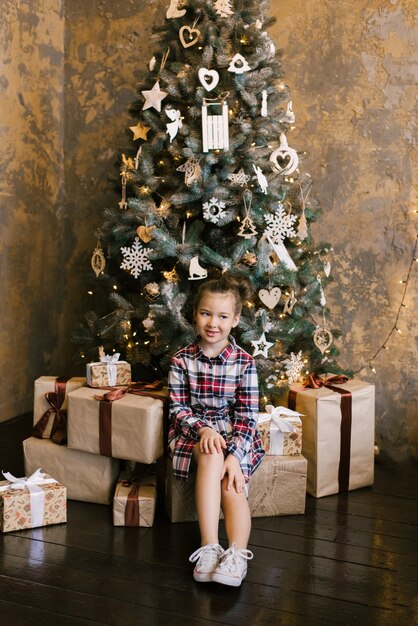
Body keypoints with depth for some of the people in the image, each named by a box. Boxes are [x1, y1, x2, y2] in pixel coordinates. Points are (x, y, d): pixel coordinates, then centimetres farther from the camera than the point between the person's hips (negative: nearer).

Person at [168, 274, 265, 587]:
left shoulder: (244, 362, -2)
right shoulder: (182, 360, 0)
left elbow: (247, 415, -6)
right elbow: (178, 408, 0)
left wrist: (234, 455, -20)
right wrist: (203, 429, -20)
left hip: (235, 434, 1)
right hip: (194, 431, -1)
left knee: (232, 486, -27)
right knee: (211, 456, -34)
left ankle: (237, 554, -42)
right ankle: (209, 547, -41)